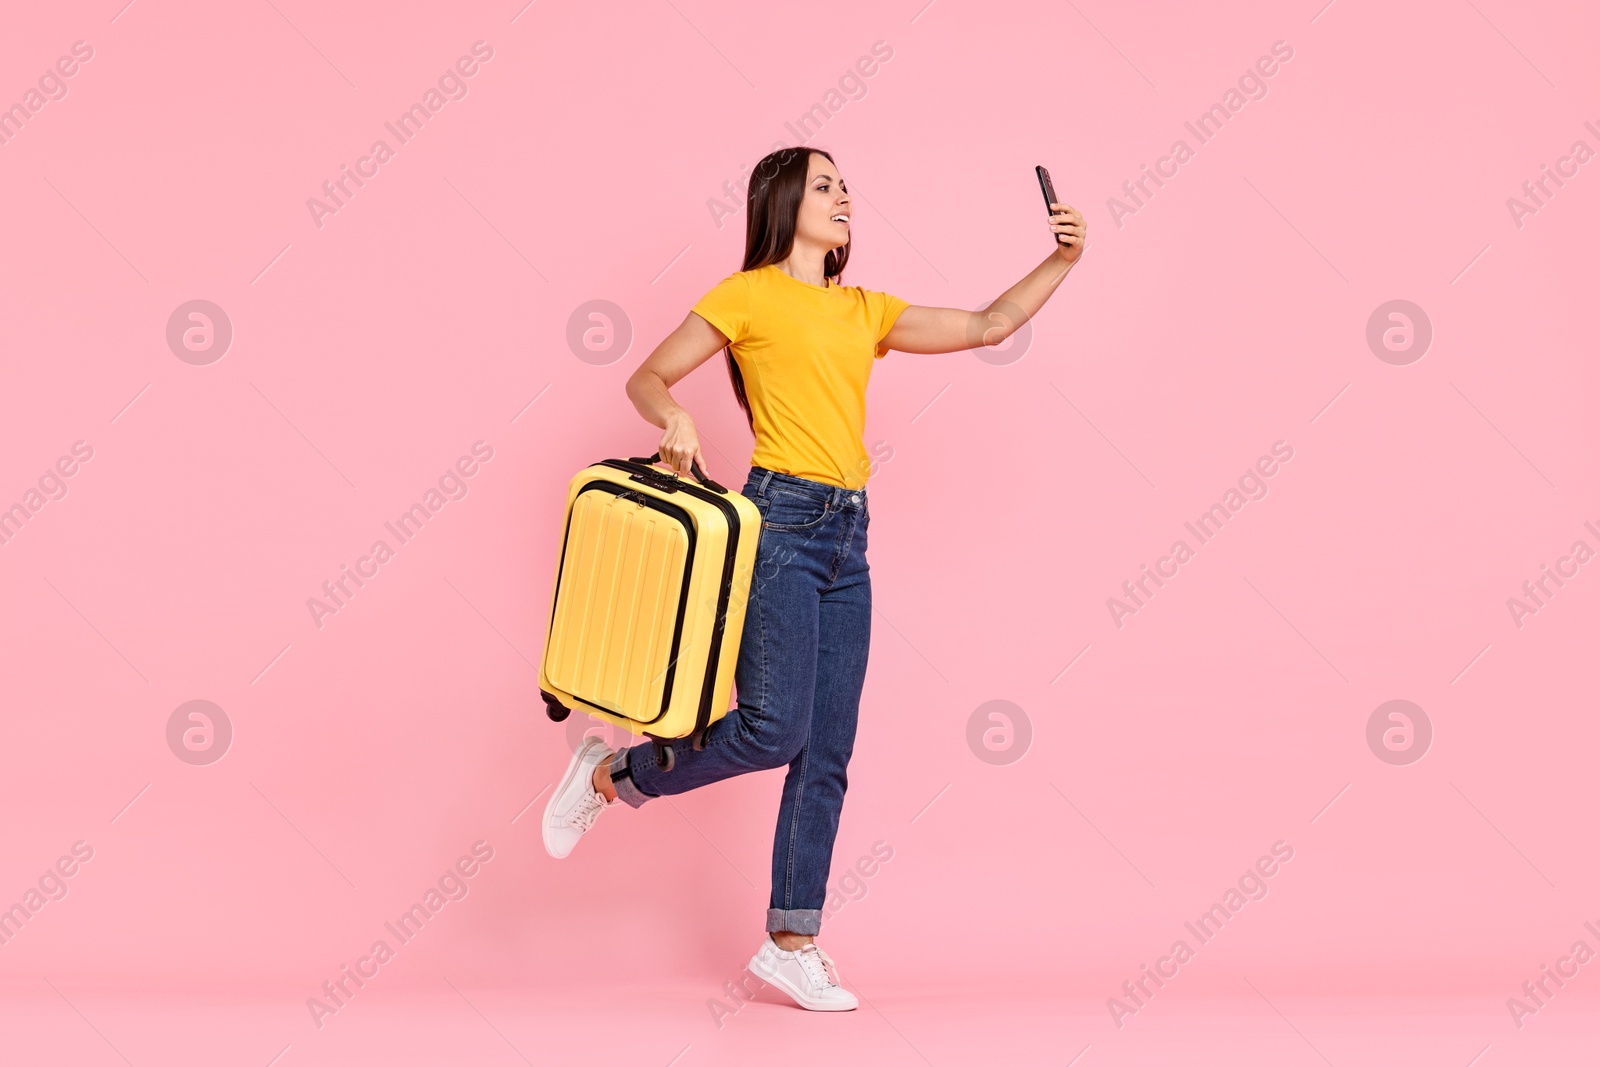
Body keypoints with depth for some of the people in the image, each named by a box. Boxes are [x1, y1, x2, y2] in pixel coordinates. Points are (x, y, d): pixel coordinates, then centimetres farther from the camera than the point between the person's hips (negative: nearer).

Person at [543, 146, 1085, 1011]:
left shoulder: (864, 310, 18)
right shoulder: (747, 294, 2)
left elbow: (987, 327, 18)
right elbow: (648, 377, 3)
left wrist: (1059, 262, 7)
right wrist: (674, 420, -17)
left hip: (848, 539, 6)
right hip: (781, 522, -6)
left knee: (826, 752, 4)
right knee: (774, 729, -14)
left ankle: (791, 942, 11)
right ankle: (610, 774, 9)